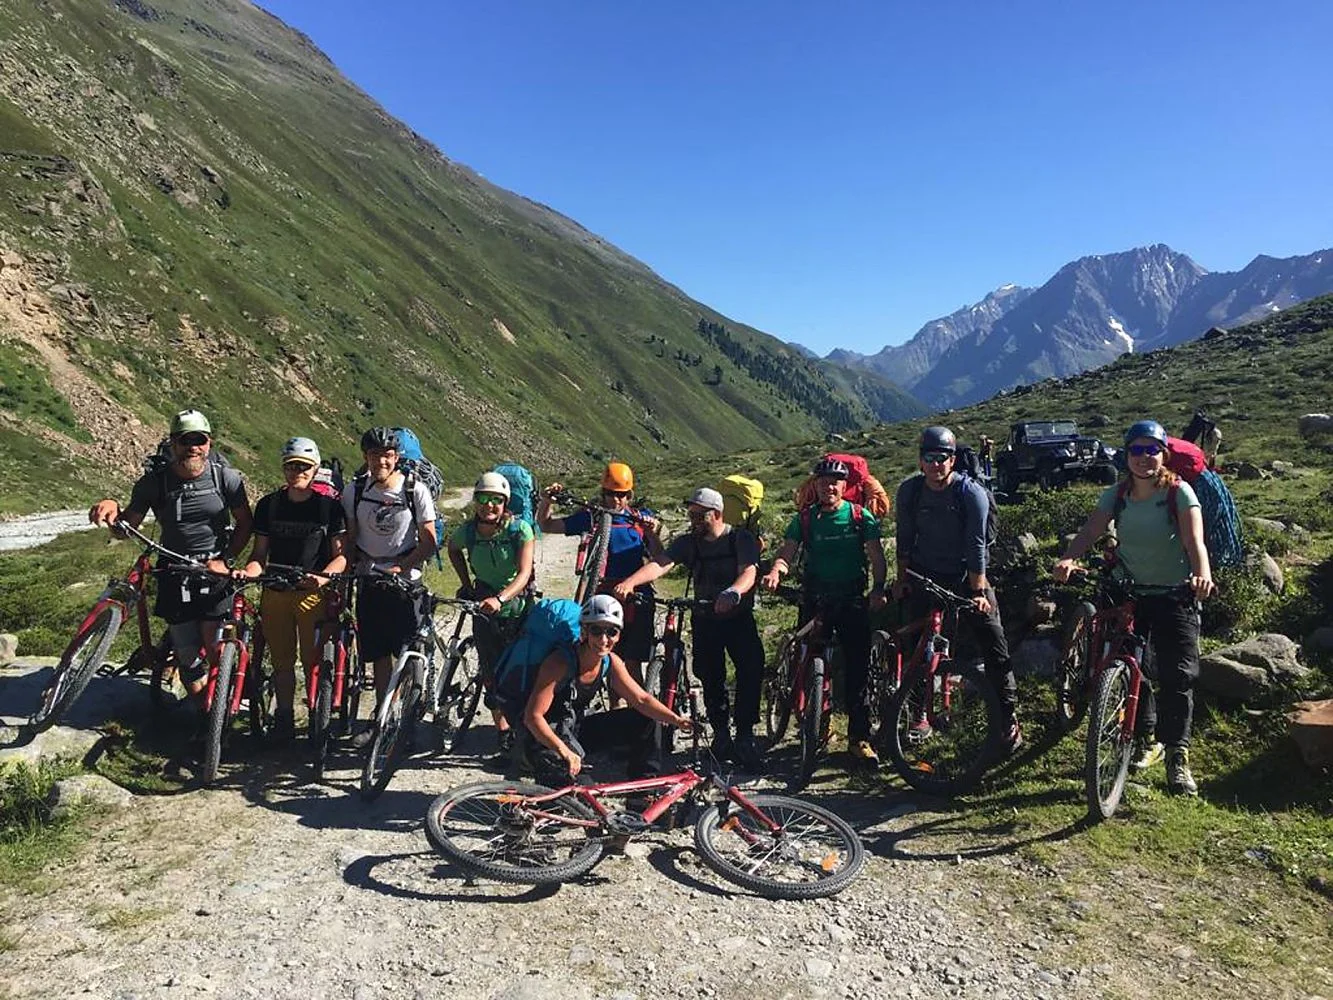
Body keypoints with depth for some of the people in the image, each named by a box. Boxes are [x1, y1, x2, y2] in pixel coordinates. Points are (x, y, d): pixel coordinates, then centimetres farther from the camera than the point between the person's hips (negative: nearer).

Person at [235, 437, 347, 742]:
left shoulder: (329, 506, -1)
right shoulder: (268, 505, 8)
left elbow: (341, 555, -2)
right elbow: (260, 554, 9)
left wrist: (322, 577, -21)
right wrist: (247, 572, -12)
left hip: (313, 593, -3)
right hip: (275, 592, 3)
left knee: (314, 661, 0)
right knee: (282, 662, 9)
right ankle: (284, 719, 23)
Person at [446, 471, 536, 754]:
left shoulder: (520, 529, -19)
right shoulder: (467, 531, -9)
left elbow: (524, 574, -27)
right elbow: (453, 550, 16)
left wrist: (500, 598, -43)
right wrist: (466, 583, 7)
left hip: (518, 607, -2)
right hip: (484, 606, 2)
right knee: (492, 672, 1)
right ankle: (503, 730, 14)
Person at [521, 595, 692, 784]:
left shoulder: (611, 663, -8)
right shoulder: (560, 663, -28)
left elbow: (642, 700, 0)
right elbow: (533, 716, -31)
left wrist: (676, 720, -11)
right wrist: (564, 751, -42)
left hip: (575, 729, 7)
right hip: (544, 735, -7)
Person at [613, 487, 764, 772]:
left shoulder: (741, 539, -9)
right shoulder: (688, 542, -1)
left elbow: (749, 572, -25)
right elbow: (660, 564, -17)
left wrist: (733, 592, -48)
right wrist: (629, 582, -36)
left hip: (739, 617, -2)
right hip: (704, 620, 3)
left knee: (752, 670, -17)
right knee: (711, 679, 3)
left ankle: (745, 736, -7)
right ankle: (722, 736, 19)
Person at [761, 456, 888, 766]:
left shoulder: (861, 517, 2)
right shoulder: (805, 518, 5)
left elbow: (875, 556, -1)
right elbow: (787, 552, -1)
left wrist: (878, 589, -17)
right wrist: (775, 571, -23)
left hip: (852, 599, -1)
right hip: (814, 599, 1)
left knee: (857, 667, -2)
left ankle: (859, 737, 7)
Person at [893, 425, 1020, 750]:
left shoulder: (971, 492, -16)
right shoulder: (909, 491, -7)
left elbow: (976, 544, -16)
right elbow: (905, 538, 2)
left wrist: (977, 590, -18)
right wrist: (901, 578, 1)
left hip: (966, 575, -2)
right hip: (925, 576, 3)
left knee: (995, 646, -5)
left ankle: (1010, 717, 7)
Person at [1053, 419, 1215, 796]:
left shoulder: (1179, 492, -9)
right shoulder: (1116, 495, 0)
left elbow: (1194, 540, -22)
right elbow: (1090, 530, -12)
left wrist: (1203, 574, -42)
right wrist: (1068, 559, -32)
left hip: (1174, 595, -3)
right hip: (1128, 593, 3)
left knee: (1178, 675, -6)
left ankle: (1177, 756, 6)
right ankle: (1147, 738, 27)